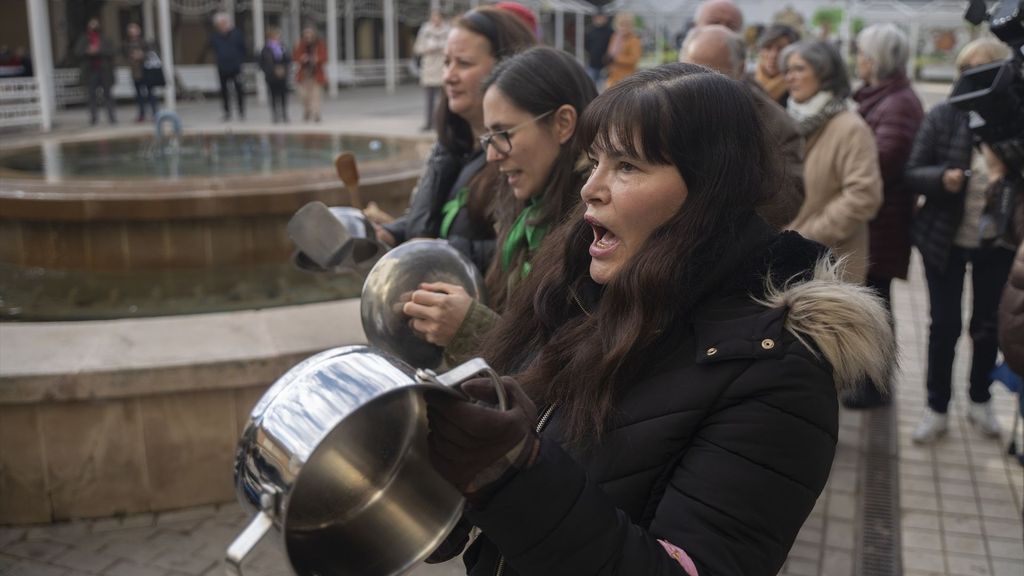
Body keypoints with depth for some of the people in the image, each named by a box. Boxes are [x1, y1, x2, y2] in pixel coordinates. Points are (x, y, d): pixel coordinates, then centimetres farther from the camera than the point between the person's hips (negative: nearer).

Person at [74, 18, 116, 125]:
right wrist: (88, 51, -17)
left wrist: (98, 50, -16)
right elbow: (77, 52, 2)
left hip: (104, 70, 0)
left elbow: (110, 51, -2)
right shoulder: (83, 39, 11)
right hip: (90, 71, 0)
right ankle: (93, 118, 2)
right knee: (91, 95, -2)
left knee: (107, 94, 1)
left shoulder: (104, 39, 10)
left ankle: (112, 116, 3)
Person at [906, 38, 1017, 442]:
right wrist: (942, 177, -26)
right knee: (944, 326, 6)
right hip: (945, 239, -1)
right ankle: (937, 409, 20)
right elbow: (911, 175, -7)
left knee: (987, 325, 14)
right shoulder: (942, 117, -8)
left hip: (996, 243, 1)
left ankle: (980, 401, 34)